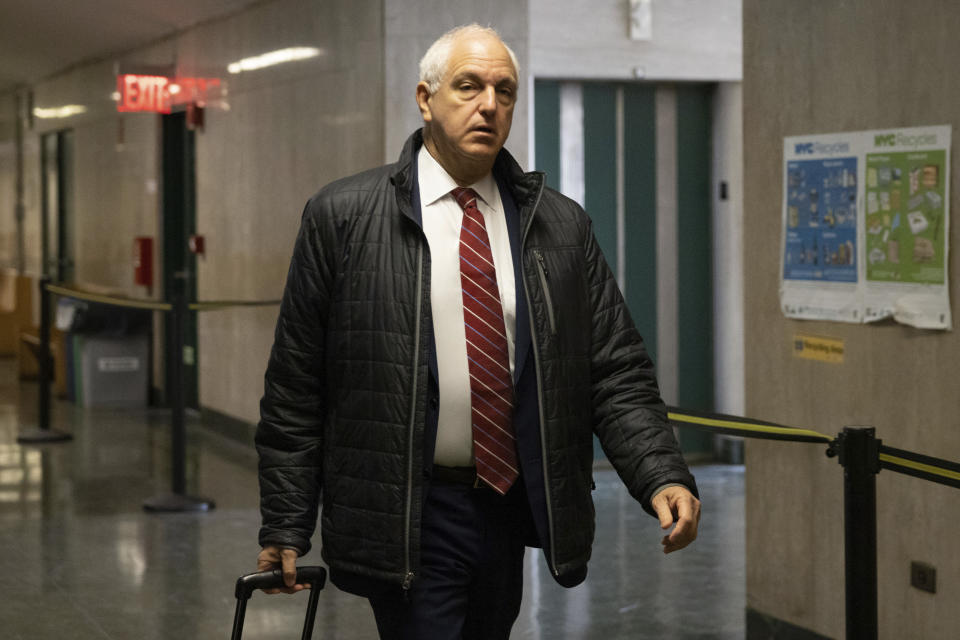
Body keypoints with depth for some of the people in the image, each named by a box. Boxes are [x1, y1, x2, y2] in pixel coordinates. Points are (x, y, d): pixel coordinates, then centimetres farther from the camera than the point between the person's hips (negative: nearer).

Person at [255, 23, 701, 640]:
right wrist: (285, 526, -3)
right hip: (406, 520, -4)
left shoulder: (561, 225, 6)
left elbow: (618, 373, 4)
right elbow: (295, 387, -1)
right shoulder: (343, 215, -3)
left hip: (512, 512, 4)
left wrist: (664, 476, -11)